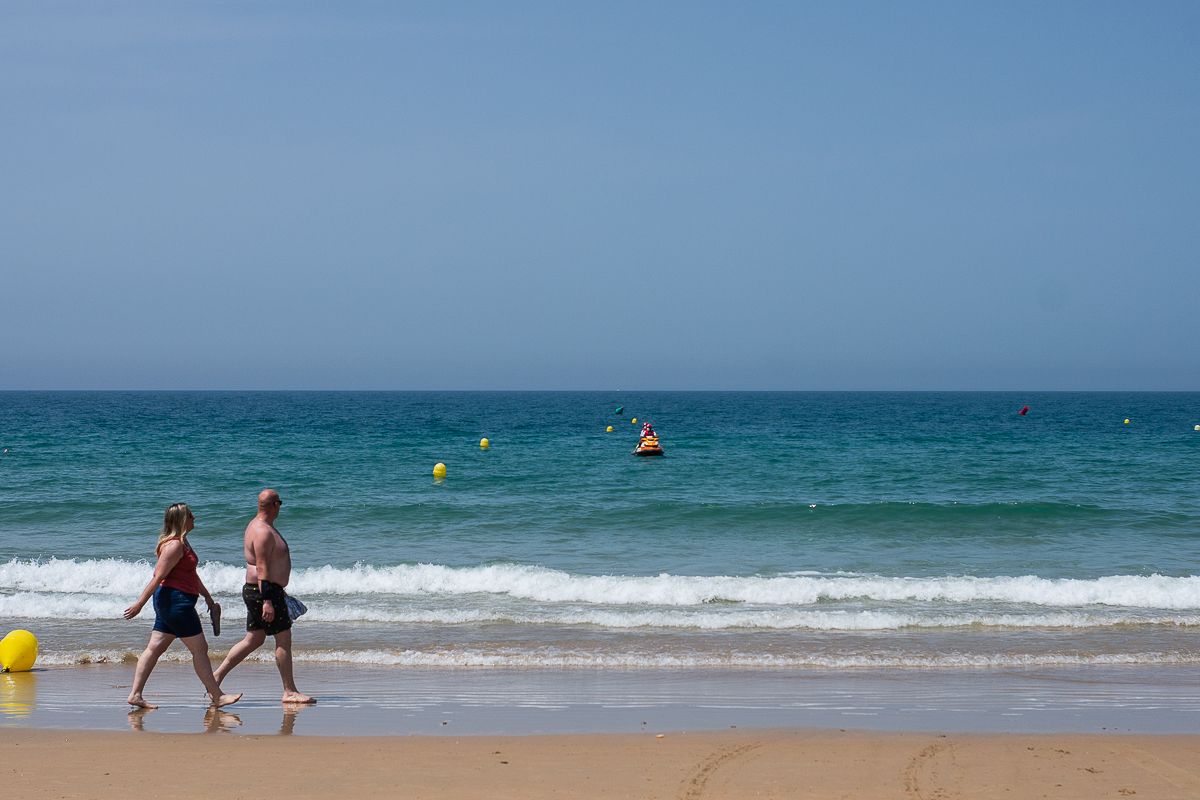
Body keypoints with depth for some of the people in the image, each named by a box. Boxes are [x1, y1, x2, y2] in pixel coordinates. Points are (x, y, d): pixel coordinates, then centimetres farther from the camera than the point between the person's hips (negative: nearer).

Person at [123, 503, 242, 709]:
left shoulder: (182, 543, 17)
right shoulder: (174, 545, -16)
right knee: (200, 649, -3)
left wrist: (209, 599, 25)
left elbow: (192, 574, 24)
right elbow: (158, 577, -19)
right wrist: (140, 604, -20)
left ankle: (135, 694, 6)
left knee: (155, 648, 7)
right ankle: (217, 697, 3)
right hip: (176, 601, -11)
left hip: (169, 603, 11)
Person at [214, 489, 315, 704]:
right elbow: (262, 568, -23)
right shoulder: (263, 531, -18)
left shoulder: (259, 526, 15)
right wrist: (267, 601, -26)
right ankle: (289, 691, 1)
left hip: (257, 591, 11)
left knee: (254, 639, 13)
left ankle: (216, 677, 13)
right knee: (283, 639, -4)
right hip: (265, 591, -11)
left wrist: (279, 590, 28)